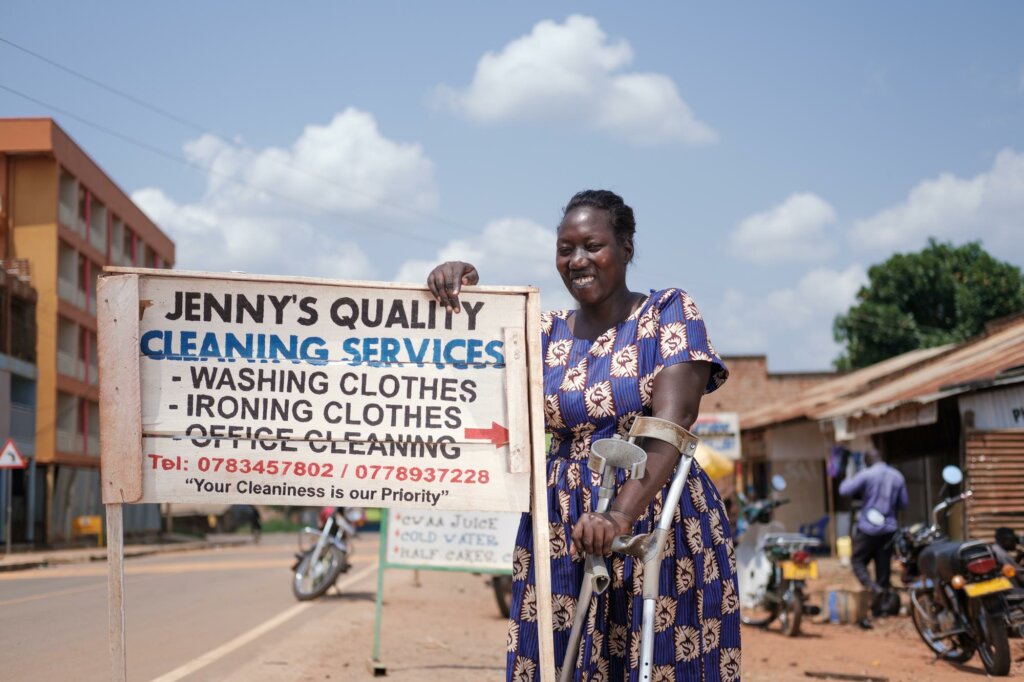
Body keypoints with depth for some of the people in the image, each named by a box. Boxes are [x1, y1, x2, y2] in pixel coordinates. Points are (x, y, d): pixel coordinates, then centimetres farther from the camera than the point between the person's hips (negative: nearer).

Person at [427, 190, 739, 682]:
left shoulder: (668, 312, -1)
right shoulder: (546, 333, 12)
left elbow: (673, 417, -15)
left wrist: (621, 514, -28)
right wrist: (455, 288, -10)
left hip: (657, 526, -3)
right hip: (560, 532, 4)